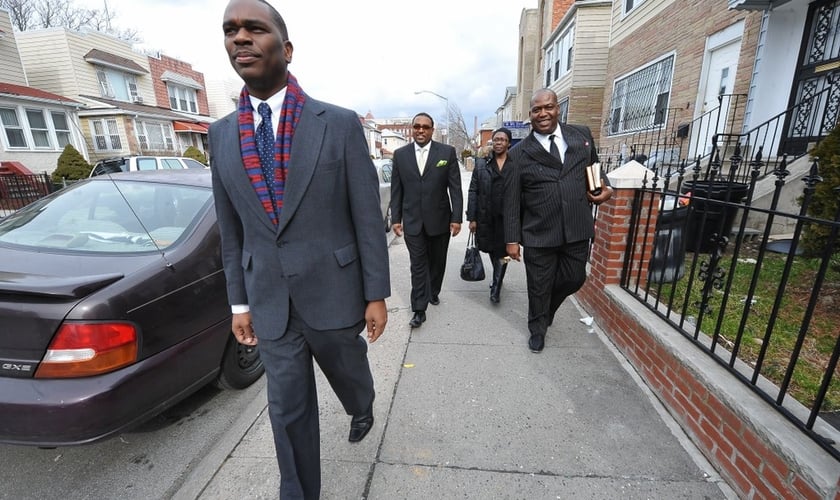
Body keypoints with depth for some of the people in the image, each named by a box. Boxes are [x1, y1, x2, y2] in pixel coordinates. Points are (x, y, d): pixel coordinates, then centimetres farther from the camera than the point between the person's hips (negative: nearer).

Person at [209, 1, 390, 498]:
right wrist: (240, 302, 9)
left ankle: (363, 408, 61)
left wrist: (377, 295, -7)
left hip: (333, 293, -2)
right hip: (271, 303, 3)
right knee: (289, 410, 14)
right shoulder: (222, 134, 3)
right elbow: (232, 230, 8)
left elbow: (368, 217, -9)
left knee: (349, 373, 24)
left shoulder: (340, 124, -8)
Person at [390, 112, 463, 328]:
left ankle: (433, 292, 39)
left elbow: (455, 187, -3)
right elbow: (396, 190, 5)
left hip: (439, 219, 0)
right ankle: (419, 310, 9)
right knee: (418, 265, 2)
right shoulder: (400, 154, 3)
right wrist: (396, 218, 2)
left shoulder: (447, 152, -1)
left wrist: (456, 217, -7)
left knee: (437, 262, 15)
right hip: (412, 220, 0)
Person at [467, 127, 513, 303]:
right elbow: (473, 192, 2)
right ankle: (497, 278, 40)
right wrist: (472, 218, -3)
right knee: (491, 249, 16)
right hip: (486, 217, 2)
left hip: (507, 218, -2)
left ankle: (495, 289, 13)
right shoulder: (482, 166, 4)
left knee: (502, 252, 2)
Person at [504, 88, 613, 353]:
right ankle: (538, 329, 37)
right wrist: (512, 239, -6)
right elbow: (511, 201, -5)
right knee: (539, 287, 11)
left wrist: (606, 187, 0)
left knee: (574, 280, 15)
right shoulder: (519, 153, -5)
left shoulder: (582, 135, 5)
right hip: (539, 234, -3)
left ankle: (547, 309, 47)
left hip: (577, 230, 3)